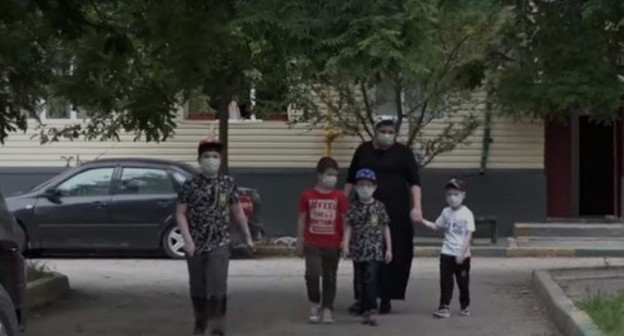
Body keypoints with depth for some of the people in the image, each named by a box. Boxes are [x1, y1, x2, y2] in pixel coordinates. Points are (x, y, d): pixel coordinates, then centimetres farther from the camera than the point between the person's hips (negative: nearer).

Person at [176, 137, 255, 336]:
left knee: (217, 288, -12)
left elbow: (237, 211, 11)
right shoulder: (190, 185, -4)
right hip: (195, 246, 1)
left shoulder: (228, 183, 1)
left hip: (219, 245, -1)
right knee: (197, 288, 12)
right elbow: (180, 214, -5)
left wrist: (248, 236, 14)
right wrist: (188, 240, -15)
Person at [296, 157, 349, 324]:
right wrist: (299, 242, 4)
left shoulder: (339, 197, 0)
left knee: (329, 278, 8)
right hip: (312, 244, -1)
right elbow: (302, 220, 5)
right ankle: (315, 304, 7)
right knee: (312, 274, -14)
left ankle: (327, 309, 18)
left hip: (333, 245, 1)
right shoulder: (308, 196, -1)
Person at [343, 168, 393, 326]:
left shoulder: (379, 207, 2)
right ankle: (365, 310, 18)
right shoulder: (353, 207, 4)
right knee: (359, 282, 7)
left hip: (374, 251, -2)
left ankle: (369, 312, -15)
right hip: (358, 250, 2)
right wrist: (346, 245, -13)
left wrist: (389, 249, 4)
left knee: (370, 280, -14)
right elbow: (348, 227, 0)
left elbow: (385, 228, 6)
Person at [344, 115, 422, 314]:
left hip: (395, 212, -2)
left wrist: (416, 207, -11)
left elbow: (414, 182, -1)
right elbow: (351, 179, 16)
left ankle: (386, 299, 8)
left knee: (393, 255, -1)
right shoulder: (363, 150, 10)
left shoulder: (403, 152, 3)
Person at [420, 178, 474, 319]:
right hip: (447, 253, 3)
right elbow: (436, 226, 15)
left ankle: (465, 306, 25)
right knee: (445, 281, 0)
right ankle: (444, 307, 3)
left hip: (462, 255, -3)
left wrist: (462, 253, -16)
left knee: (463, 281, 8)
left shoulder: (466, 213, -9)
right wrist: (423, 222, -1)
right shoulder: (446, 212, 5)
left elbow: (469, 235, -12)